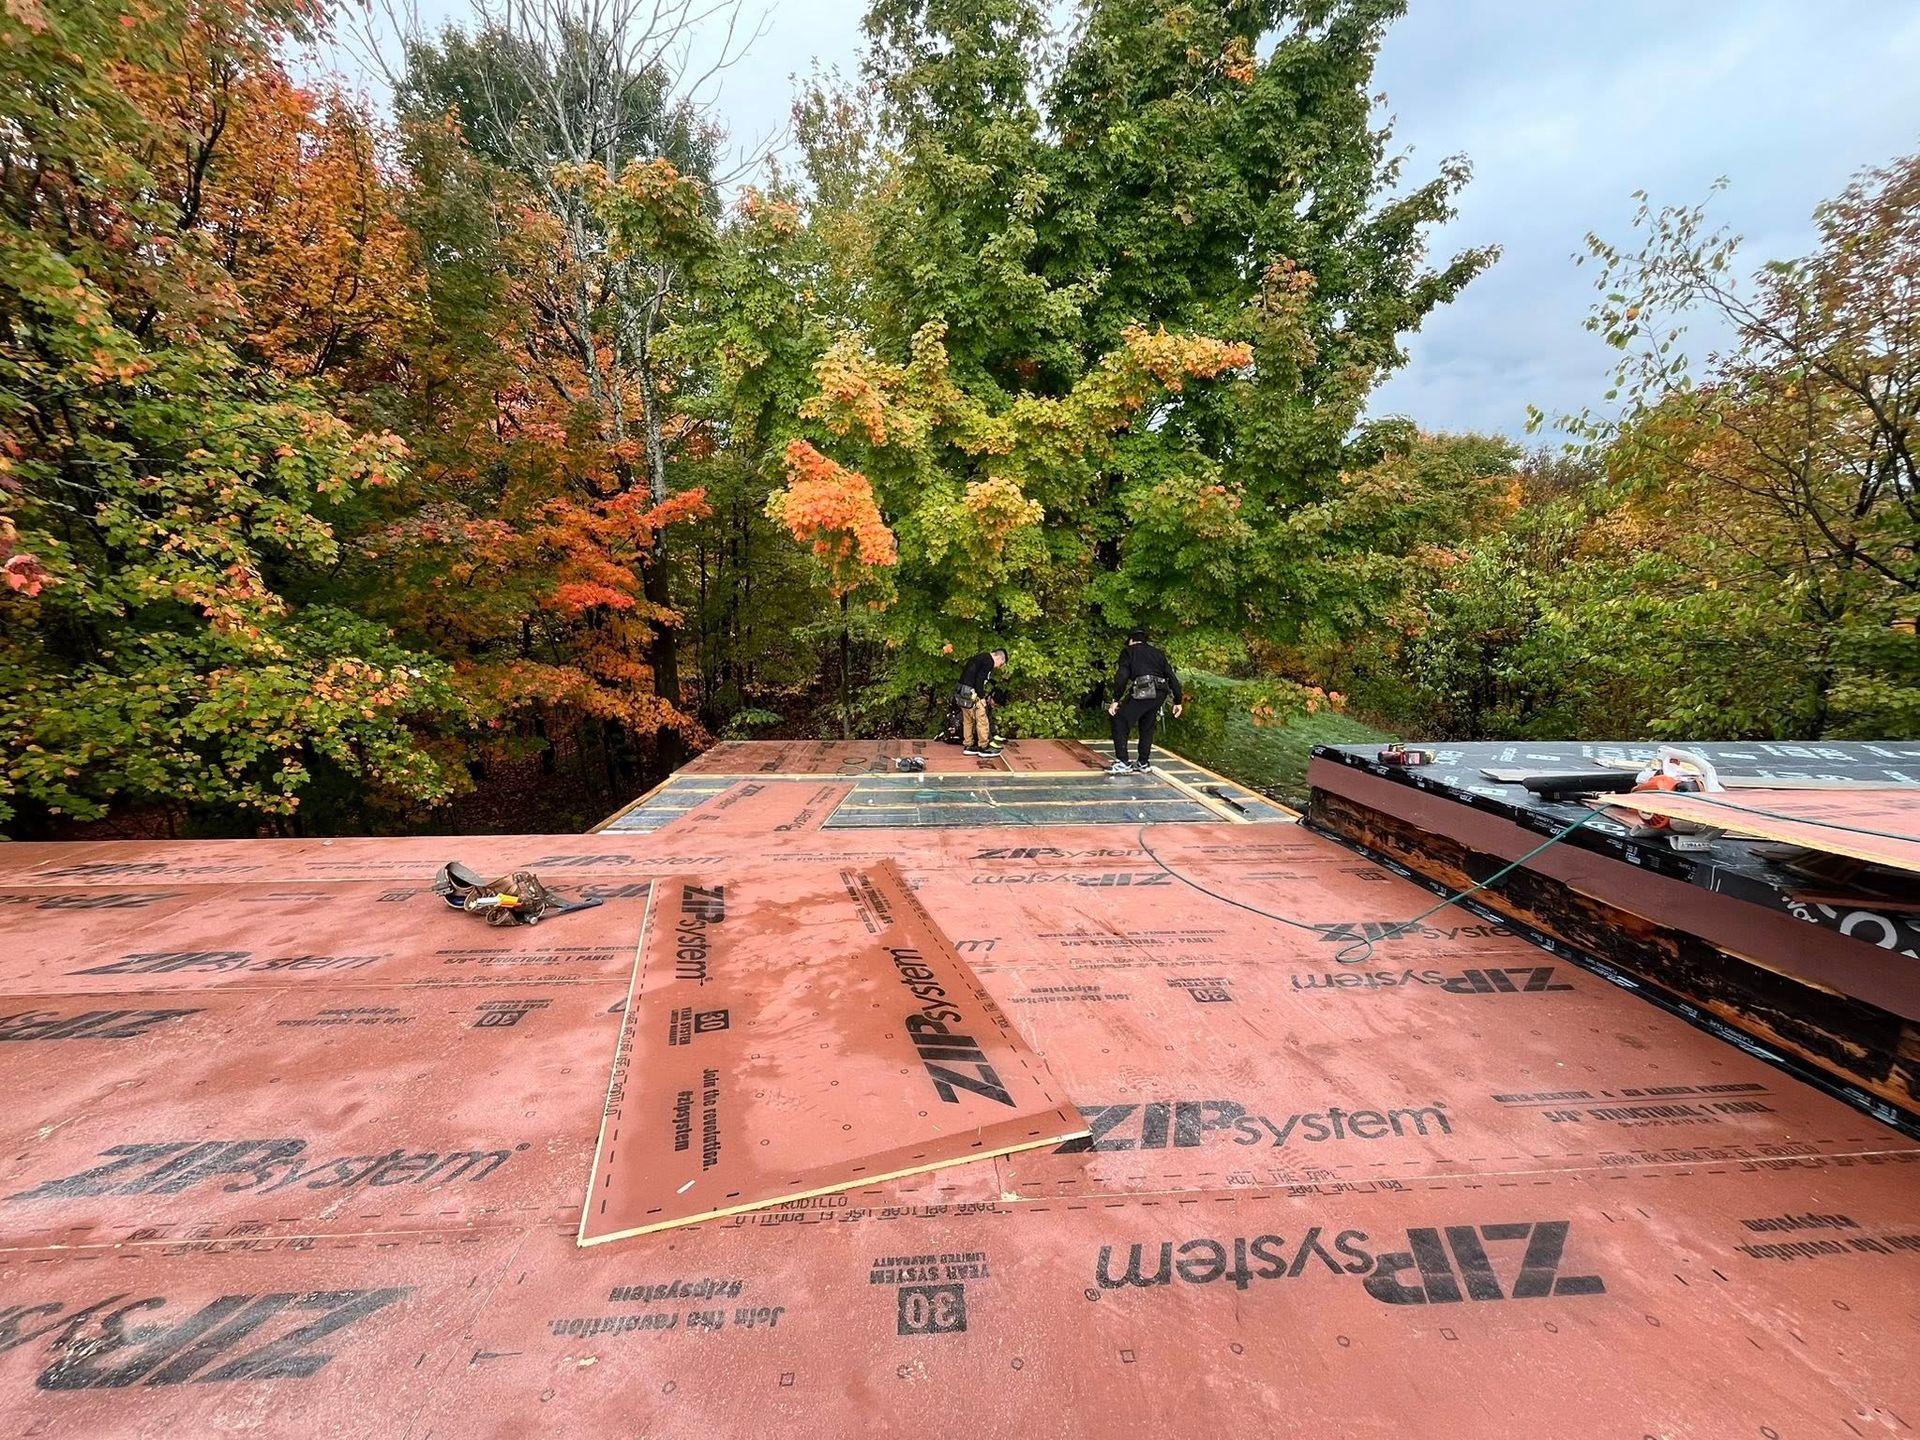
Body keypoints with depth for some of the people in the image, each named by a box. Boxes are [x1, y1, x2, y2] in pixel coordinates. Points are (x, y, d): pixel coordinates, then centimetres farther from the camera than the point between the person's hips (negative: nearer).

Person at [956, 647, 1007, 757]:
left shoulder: (980, 657, 21)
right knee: (982, 720, -1)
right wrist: (981, 697, -13)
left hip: (961, 691, 10)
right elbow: (980, 679, -19)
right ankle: (984, 747, 6)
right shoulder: (989, 661, -9)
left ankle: (969, 746, 22)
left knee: (968, 720, 16)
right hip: (971, 693, -10)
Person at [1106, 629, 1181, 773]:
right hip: (1160, 694, 6)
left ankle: (1122, 763, -6)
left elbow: (1122, 676, -2)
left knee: (1120, 723, 1)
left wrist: (1116, 700, -4)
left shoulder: (1128, 652, 13)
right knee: (1147, 727, 20)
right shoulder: (1158, 652, 27)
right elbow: (1171, 676, 19)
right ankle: (1144, 764, 23)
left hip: (1142, 692, -6)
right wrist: (1178, 701, 19)